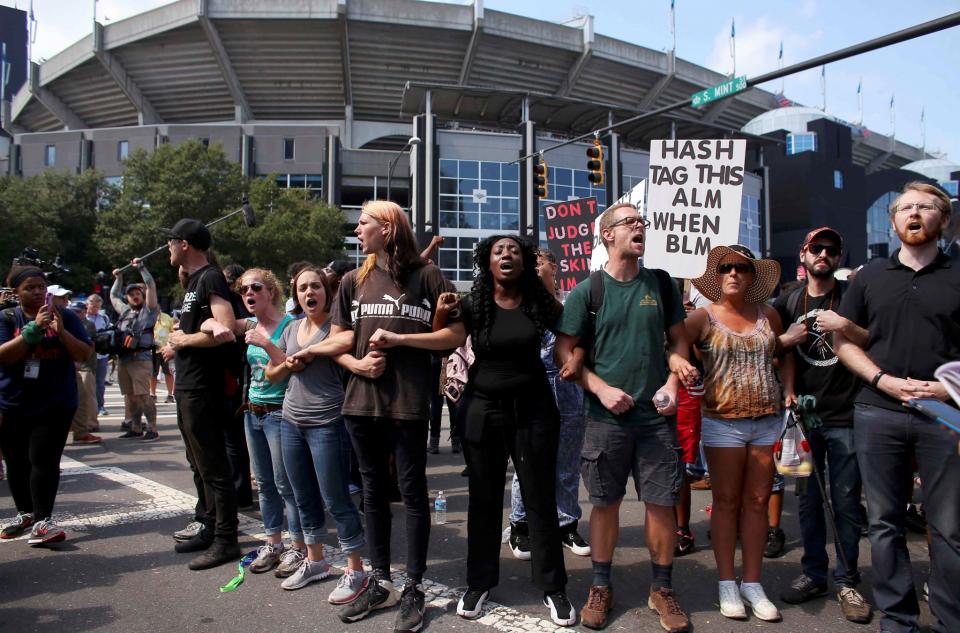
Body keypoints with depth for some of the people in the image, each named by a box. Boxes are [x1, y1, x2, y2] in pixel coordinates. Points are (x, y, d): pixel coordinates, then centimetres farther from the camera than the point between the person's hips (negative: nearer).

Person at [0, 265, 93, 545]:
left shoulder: (65, 316, 1)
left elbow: (84, 354, -3)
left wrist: (61, 331, -18)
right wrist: (34, 328, -22)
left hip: (55, 404, -2)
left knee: (43, 460, -9)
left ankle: (43, 520, -6)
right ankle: (25, 513, 27)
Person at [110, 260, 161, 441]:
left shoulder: (148, 310, 3)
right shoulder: (125, 310, 19)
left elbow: (151, 286, -5)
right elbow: (113, 296, 37)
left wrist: (141, 267, -1)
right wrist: (118, 278, 32)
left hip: (141, 359, -7)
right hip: (123, 359, 7)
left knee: (143, 395, -11)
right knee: (129, 396, 9)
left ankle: (152, 429, -8)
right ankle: (135, 429, 16)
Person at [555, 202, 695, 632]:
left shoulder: (661, 284, 7)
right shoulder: (586, 291, -2)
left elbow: (679, 340, 12)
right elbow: (564, 353, -2)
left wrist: (673, 381, -4)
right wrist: (601, 389, -13)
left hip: (657, 416, 2)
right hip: (606, 417, -2)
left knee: (662, 502, 5)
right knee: (605, 503, 8)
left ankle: (662, 590, 24)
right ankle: (601, 588, 25)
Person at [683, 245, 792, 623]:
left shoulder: (769, 315, 7)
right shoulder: (703, 317, -3)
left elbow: (785, 354, 19)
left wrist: (789, 391, 7)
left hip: (768, 420, 3)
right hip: (722, 421, -3)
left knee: (757, 502, 8)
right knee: (726, 502, 5)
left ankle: (752, 583, 19)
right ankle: (727, 583, 17)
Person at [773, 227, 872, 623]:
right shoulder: (787, 302, 10)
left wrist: (846, 327, -20)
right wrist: (788, 339, -7)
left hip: (845, 416, -2)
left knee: (846, 501, 2)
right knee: (809, 500, 9)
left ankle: (847, 581, 15)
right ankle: (813, 574, 20)